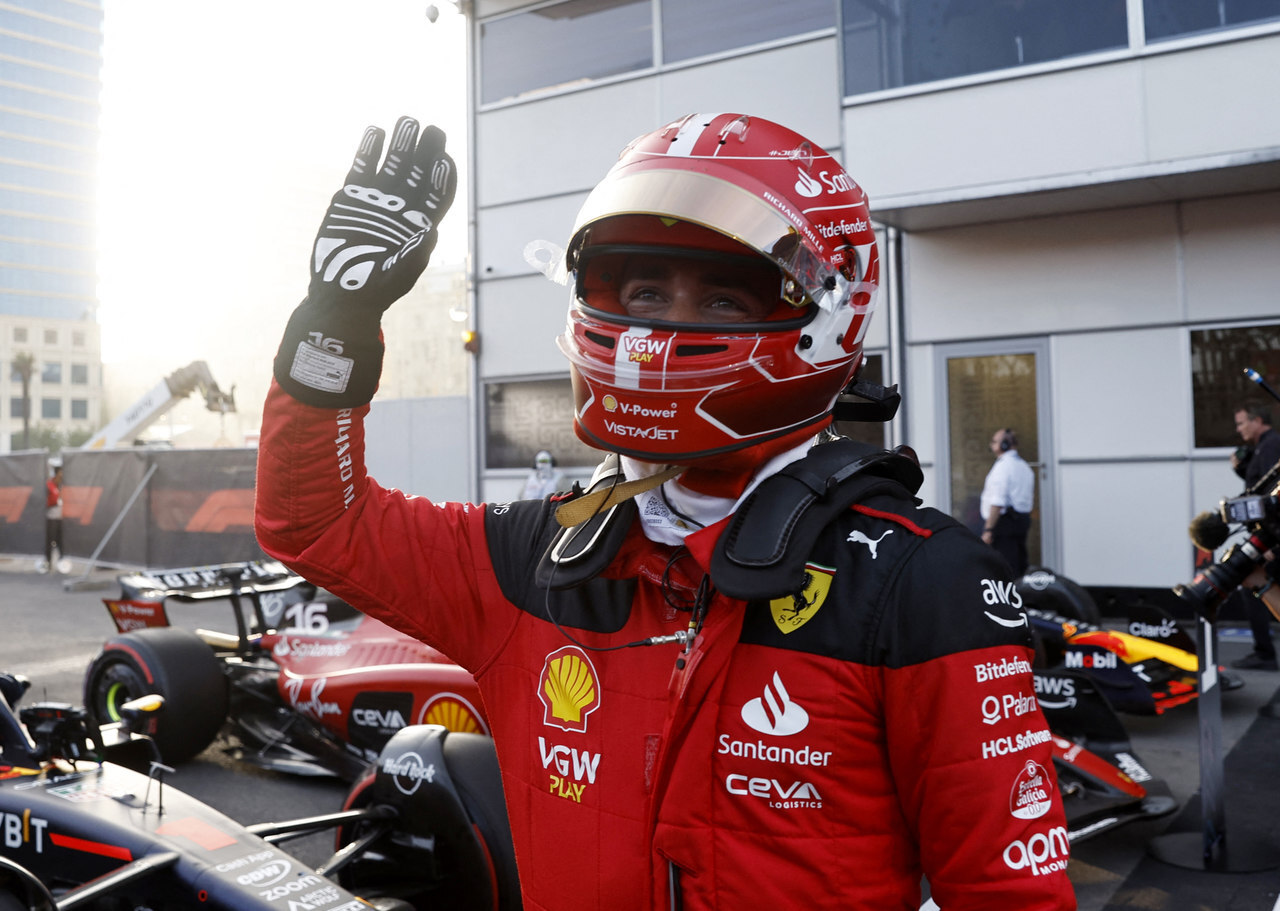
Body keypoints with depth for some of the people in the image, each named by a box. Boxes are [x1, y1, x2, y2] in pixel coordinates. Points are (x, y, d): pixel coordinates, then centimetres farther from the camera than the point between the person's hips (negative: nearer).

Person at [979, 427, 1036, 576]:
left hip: (1003, 524, -10)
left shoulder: (1002, 466, -14)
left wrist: (988, 529, -19)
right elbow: (1031, 499, 20)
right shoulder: (1024, 466, 17)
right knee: (1020, 567, 13)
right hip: (1023, 521, 10)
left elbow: (997, 503, -20)